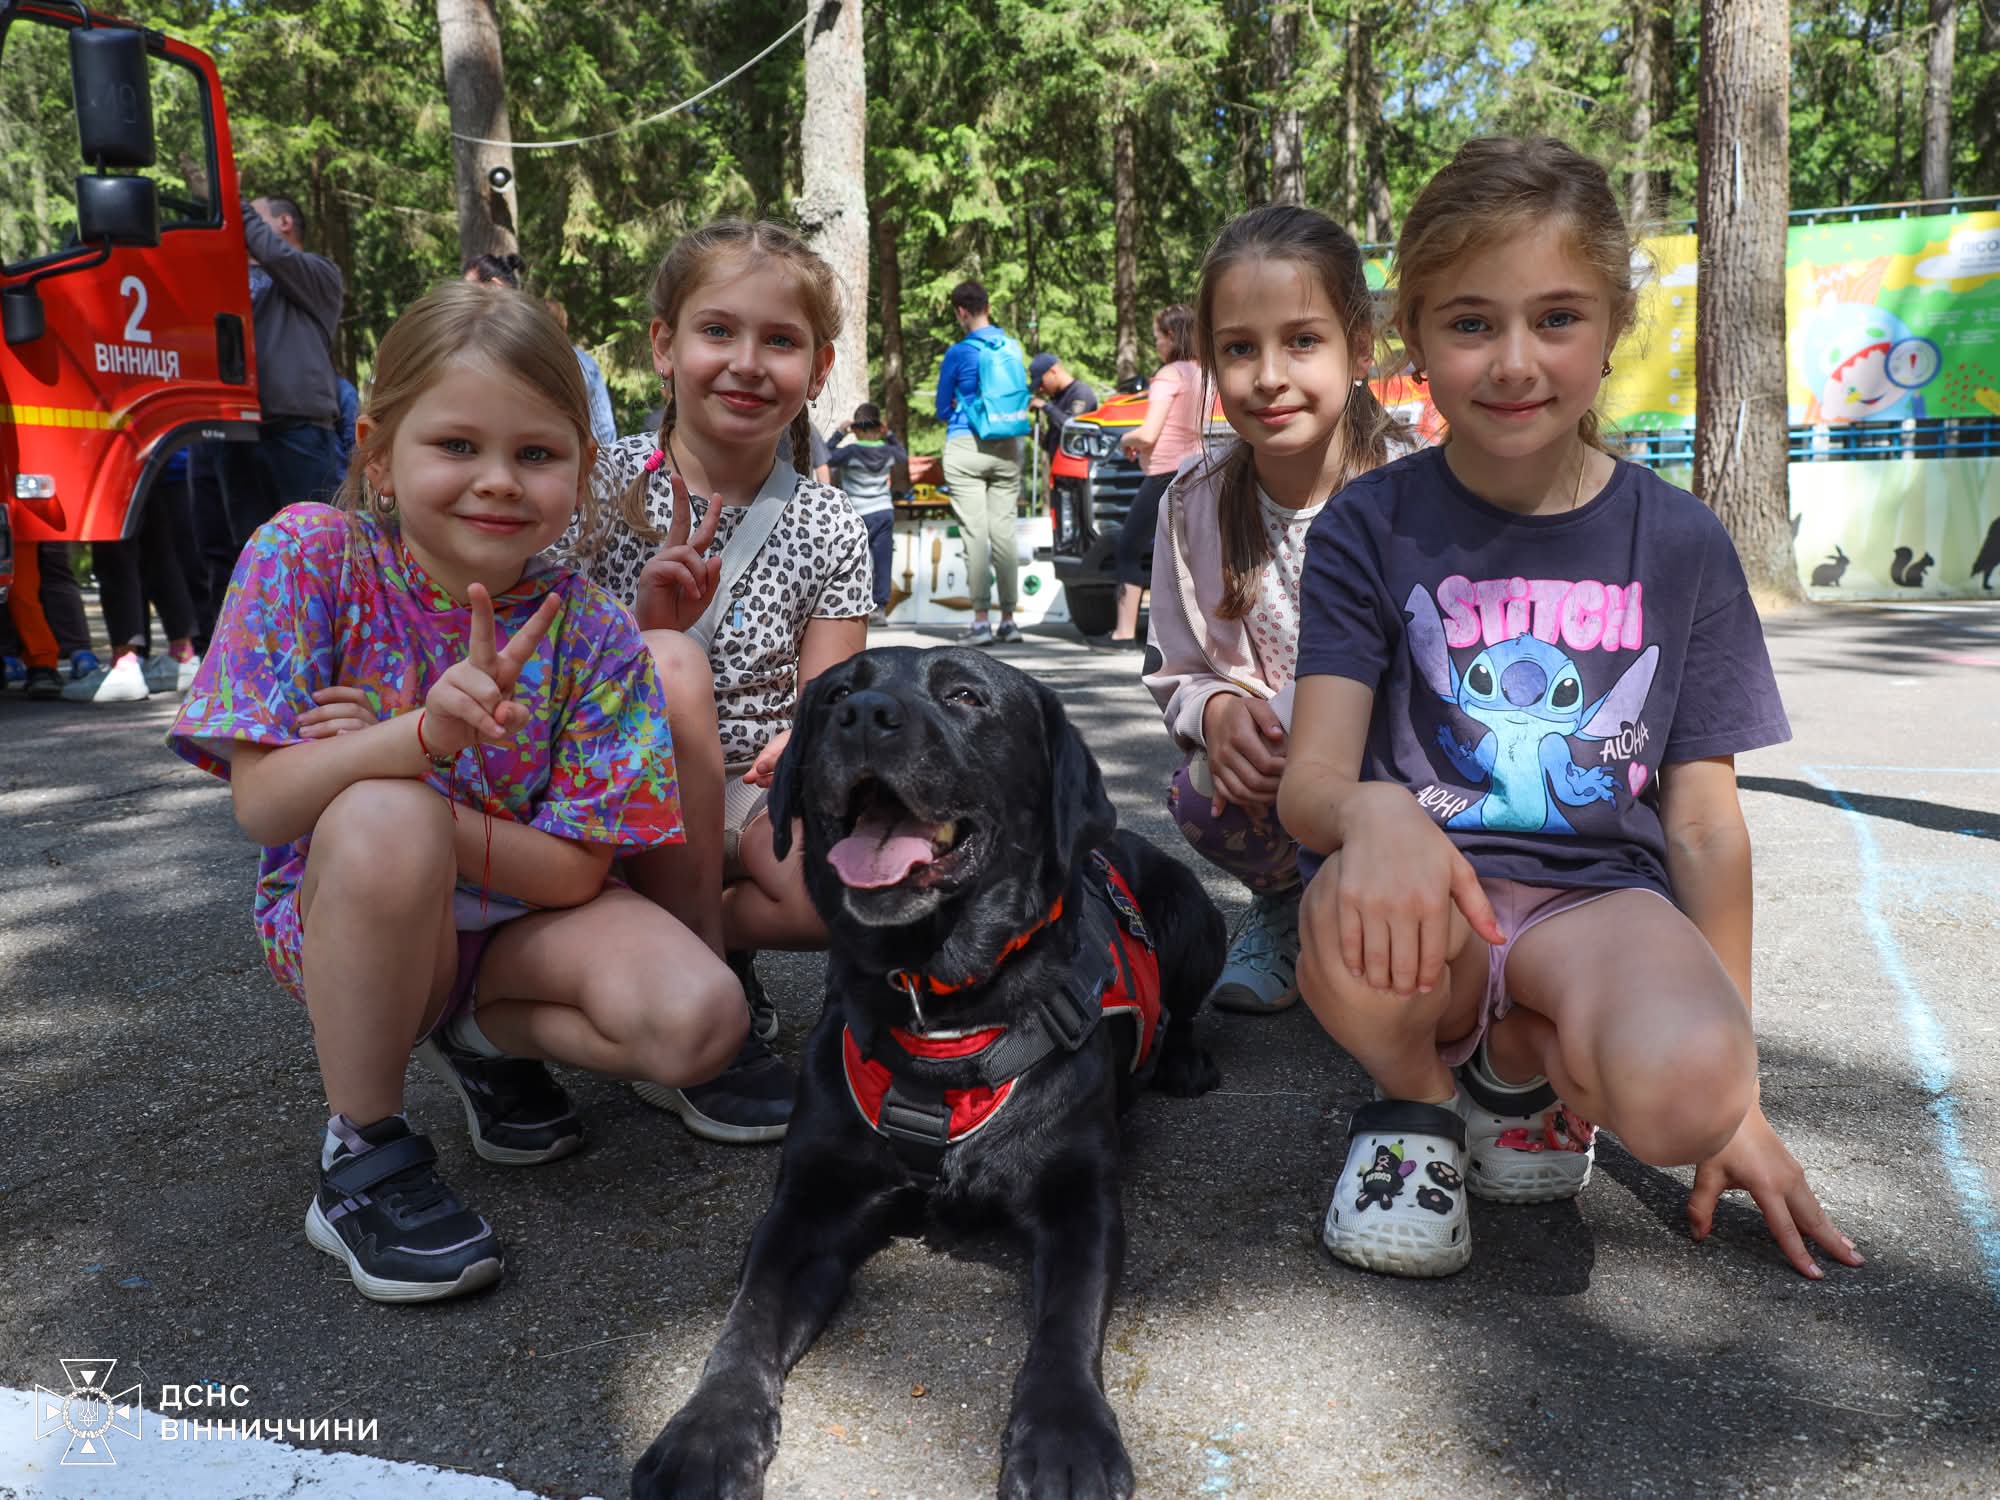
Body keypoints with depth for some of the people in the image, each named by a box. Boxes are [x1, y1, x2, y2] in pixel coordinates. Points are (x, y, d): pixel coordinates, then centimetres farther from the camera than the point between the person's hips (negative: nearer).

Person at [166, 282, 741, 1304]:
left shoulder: (591, 634, -13)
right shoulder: (310, 555, -15)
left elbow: (574, 872, -16)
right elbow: (260, 801, -21)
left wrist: (397, 783, -28)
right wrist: (424, 734, -40)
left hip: (521, 918, 2)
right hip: (335, 915, -1)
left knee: (699, 1020, -24)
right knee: (384, 818, -37)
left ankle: (482, 1035, 8)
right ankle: (361, 1153, -14)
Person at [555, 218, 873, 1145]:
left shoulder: (829, 532, 2)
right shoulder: (604, 486, -3)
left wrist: (804, 743, -23)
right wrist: (640, 626, -24)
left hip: (751, 803, 1)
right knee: (671, 665, -34)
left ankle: (706, 936, -1)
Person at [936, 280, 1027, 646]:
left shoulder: (958, 353, -7)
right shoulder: (1014, 348, 6)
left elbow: (943, 410, 3)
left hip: (966, 449, -4)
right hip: (1007, 449, 4)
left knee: (975, 534, -4)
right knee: (1004, 532, 6)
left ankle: (981, 620, -6)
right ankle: (1009, 619, 8)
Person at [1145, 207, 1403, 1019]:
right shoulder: (1196, 504, -3)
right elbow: (1176, 675, 5)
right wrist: (1217, 711, -20)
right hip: (1259, 774, 3)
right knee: (1199, 796, -28)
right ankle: (1290, 906, 9)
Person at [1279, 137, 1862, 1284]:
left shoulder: (1680, 544, 3)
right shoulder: (1371, 528, -1)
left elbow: (1705, 824, 5)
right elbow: (1310, 776, -10)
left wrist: (1736, 1094, 6)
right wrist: (1370, 814, -37)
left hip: (1597, 895, 1)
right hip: (1433, 897, 0)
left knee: (1685, 1092, -32)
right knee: (1356, 912, -36)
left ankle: (1529, 1061, 6)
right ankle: (1415, 1097, 0)